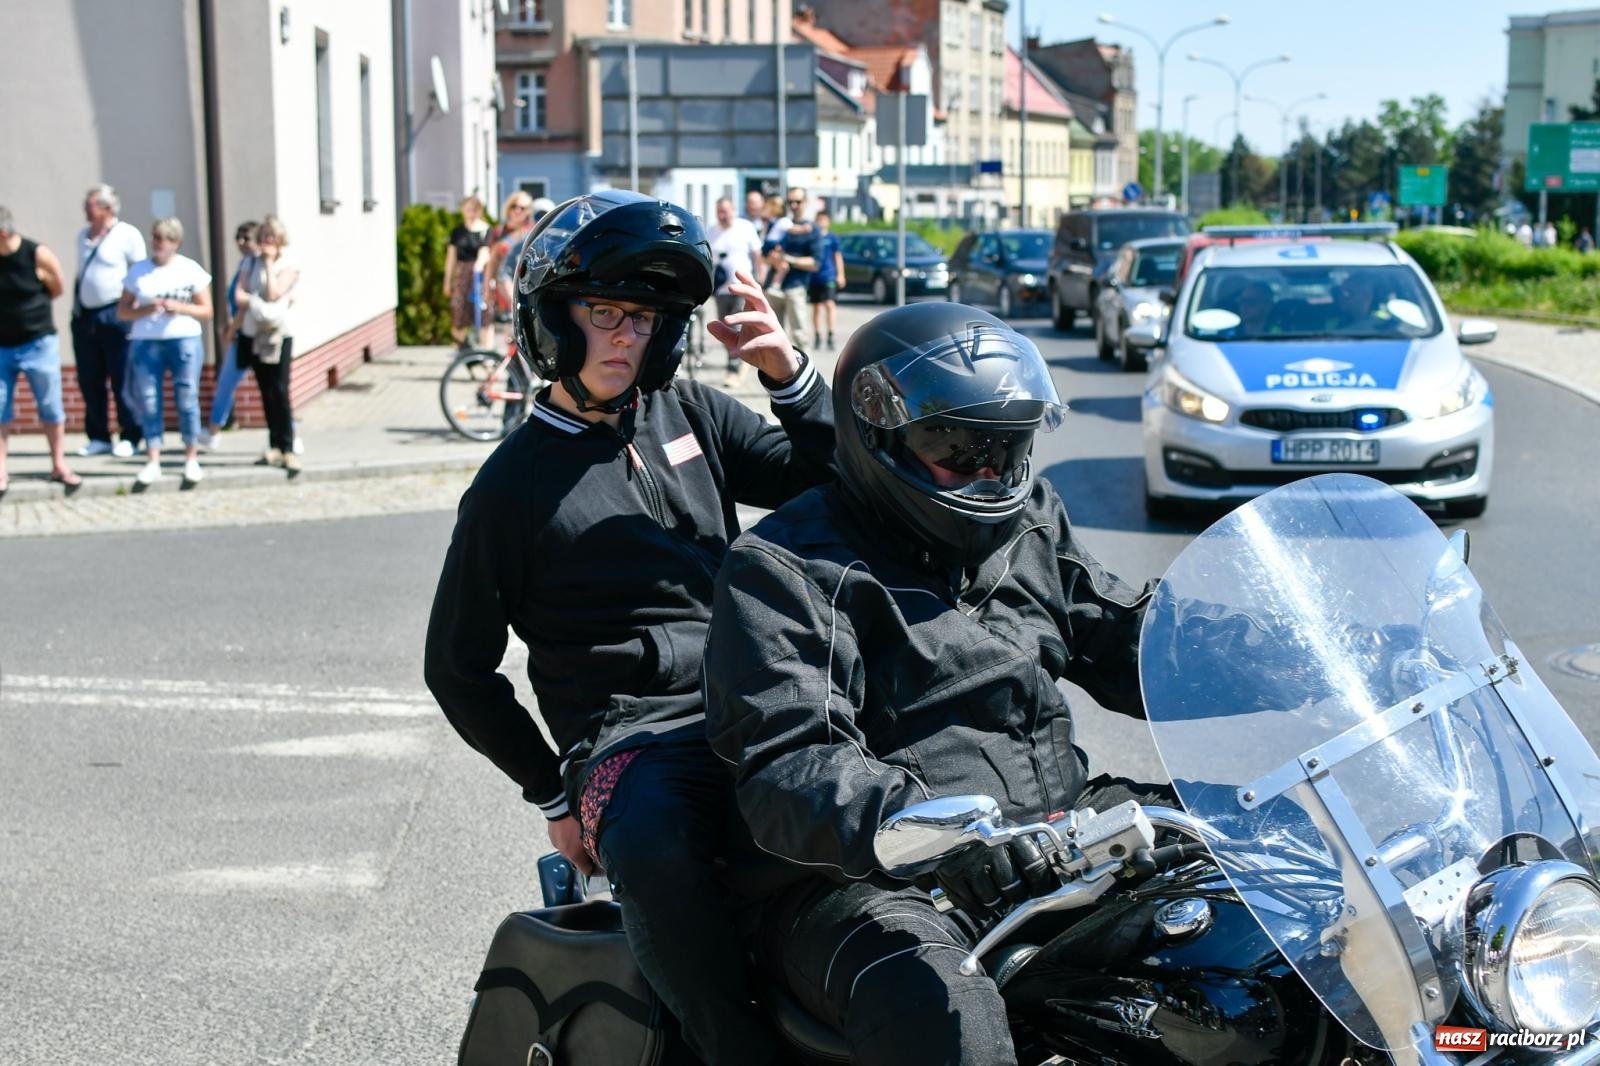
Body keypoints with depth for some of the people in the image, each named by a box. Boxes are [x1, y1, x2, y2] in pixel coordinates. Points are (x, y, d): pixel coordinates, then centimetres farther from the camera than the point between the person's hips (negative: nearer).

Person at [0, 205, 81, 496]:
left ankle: (59, 466, 19)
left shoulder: (39, 256, -13)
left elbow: (58, 288, 3)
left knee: (50, 407, 7)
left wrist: (29, 305, 2)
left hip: (38, 343, -2)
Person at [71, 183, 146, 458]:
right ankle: (98, 437, 16)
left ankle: (130, 437, 5)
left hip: (115, 315, -7)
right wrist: (75, 306, 17)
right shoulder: (83, 235, 14)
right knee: (89, 381, 7)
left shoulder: (127, 235, -6)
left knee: (122, 381, -3)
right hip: (84, 316, 7)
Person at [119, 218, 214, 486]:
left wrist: (180, 307, -12)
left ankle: (191, 460, 5)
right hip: (146, 343, 1)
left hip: (185, 340, -1)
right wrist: (145, 310, -12)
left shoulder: (191, 269, 4)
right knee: (148, 402, -2)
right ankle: (152, 462, 0)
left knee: (187, 400, -2)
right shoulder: (138, 271, 8)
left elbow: (207, 311, 5)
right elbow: (122, 311, 7)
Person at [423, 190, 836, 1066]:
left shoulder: (690, 413, 16)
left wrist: (788, 371, -3)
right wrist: (552, 794, 6)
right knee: (652, 849, -39)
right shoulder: (512, 486, 4)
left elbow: (827, 481, 13)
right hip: (632, 733, -4)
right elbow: (457, 667, 9)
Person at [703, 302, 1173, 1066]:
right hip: (861, 880, -7)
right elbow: (784, 767, -20)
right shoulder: (783, 567, -8)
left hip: (1045, 839, 8)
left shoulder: (1029, 522, 16)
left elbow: (1122, 638, 21)